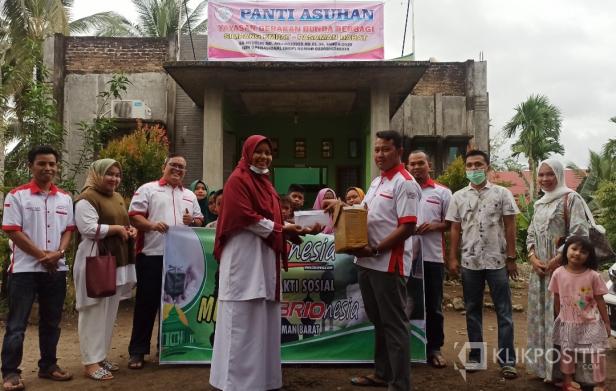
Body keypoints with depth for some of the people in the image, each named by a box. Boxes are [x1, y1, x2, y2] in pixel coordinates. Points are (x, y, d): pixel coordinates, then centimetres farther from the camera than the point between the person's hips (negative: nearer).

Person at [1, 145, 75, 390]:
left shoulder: (65, 198, 9)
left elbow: (68, 229, 10)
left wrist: (58, 253, -9)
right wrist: (42, 256, -13)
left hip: (56, 269, 5)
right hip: (25, 268, -4)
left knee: (51, 322, 12)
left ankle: (48, 366, 24)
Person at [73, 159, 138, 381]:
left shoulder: (118, 198, 18)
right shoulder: (87, 198, -10)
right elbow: (89, 228, -21)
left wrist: (131, 230, 5)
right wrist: (117, 228, -15)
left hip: (118, 261, 9)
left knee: (109, 312, 12)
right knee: (95, 312, -5)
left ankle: (101, 356, 22)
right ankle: (90, 362, 2)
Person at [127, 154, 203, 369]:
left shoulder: (190, 195, 18)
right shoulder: (148, 189, 2)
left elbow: (199, 219, 19)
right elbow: (134, 215, -5)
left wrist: (192, 221, -4)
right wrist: (152, 225, -22)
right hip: (152, 255, -5)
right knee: (146, 302, 0)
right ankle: (137, 350, 9)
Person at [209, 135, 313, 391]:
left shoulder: (265, 182, 19)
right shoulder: (238, 180, -7)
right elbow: (246, 218, -16)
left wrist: (290, 228, 2)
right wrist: (281, 229, -11)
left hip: (266, 257, 9)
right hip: (244, 257, -9)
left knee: (264, 319, 9)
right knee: (243, 320, -5)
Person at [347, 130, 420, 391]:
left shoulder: (405, 183, -12)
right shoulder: (376, 182, 16)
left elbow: (408, 227, -19)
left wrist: (375, 250, -20)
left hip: (389, 263, -9)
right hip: (367, 262, 9)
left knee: (394, 324, -1)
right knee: (378, 321, 18)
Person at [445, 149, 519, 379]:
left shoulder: (502, 193, 1)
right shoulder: (458, 197, 7)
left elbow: (509, 227, 0)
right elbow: (455, 229, 7)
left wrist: (511, 258, -4)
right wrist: (452, 258, 2)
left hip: (497, 261, -2)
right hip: (469, 262, 2)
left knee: (504, 311, 1)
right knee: (472, 310, 10)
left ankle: (507, 360, 7)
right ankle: (475, 356, 20)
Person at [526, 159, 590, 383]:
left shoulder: (571, 198, -4)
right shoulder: (539, 203, 17)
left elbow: (579, 233, -13)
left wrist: (557, 260, -16)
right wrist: (533, 258, -1)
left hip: (561, 267, -7)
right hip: (539, 269, 7)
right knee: (540, 316, 10)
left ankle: (560, 369, 4)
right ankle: (542, 365, 20)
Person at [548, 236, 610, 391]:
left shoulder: (593, 275, -13)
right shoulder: (558, 274, -10)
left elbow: (599, 300, -5)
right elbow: (557, 299, 1)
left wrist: (606, 322, -1)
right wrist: (558, 319, 8)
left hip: (591, 322, -1)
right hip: (568, 322, 2)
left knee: (597, 352, 5)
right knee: (567, 352, 16)